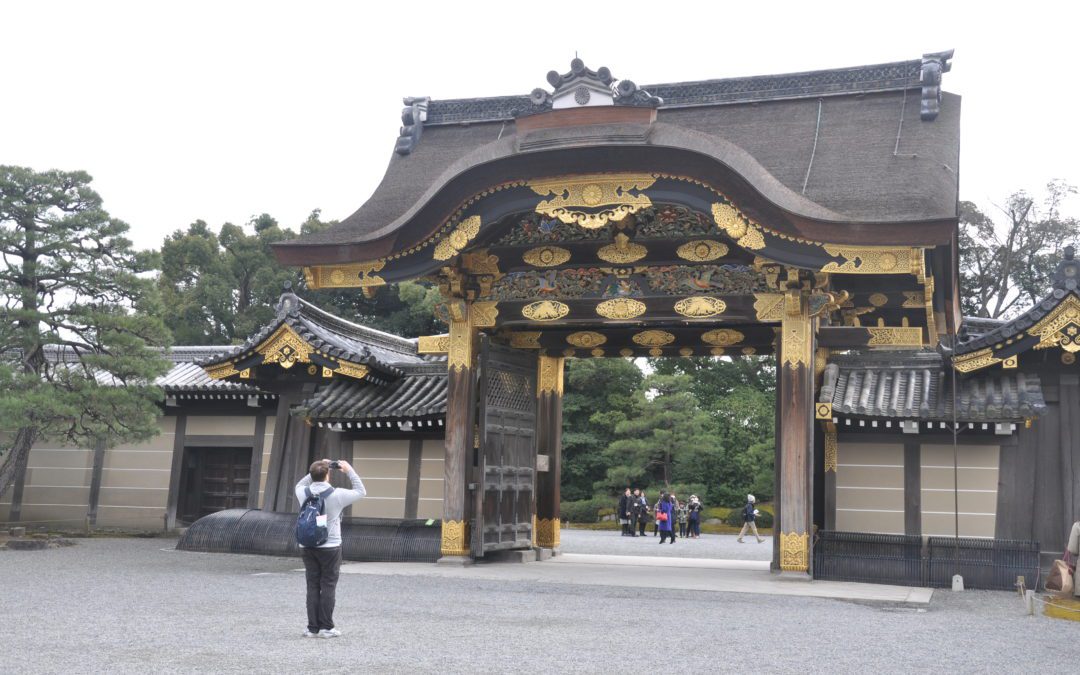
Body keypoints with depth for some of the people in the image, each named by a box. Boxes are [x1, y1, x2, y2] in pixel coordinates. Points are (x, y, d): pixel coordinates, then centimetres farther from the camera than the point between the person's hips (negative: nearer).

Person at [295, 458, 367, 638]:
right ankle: (326, 627, 4)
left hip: (308, 547, 4)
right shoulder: (337, 495, -12)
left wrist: (315, 472, 16)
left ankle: (313, 627, 9)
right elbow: (361, 491, 4)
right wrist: (349, 471, 7)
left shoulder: (304, 493, -2)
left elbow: (299, 485, 24)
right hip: (330, 547, -4)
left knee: (312, 587, 8)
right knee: (328, 587, 3)